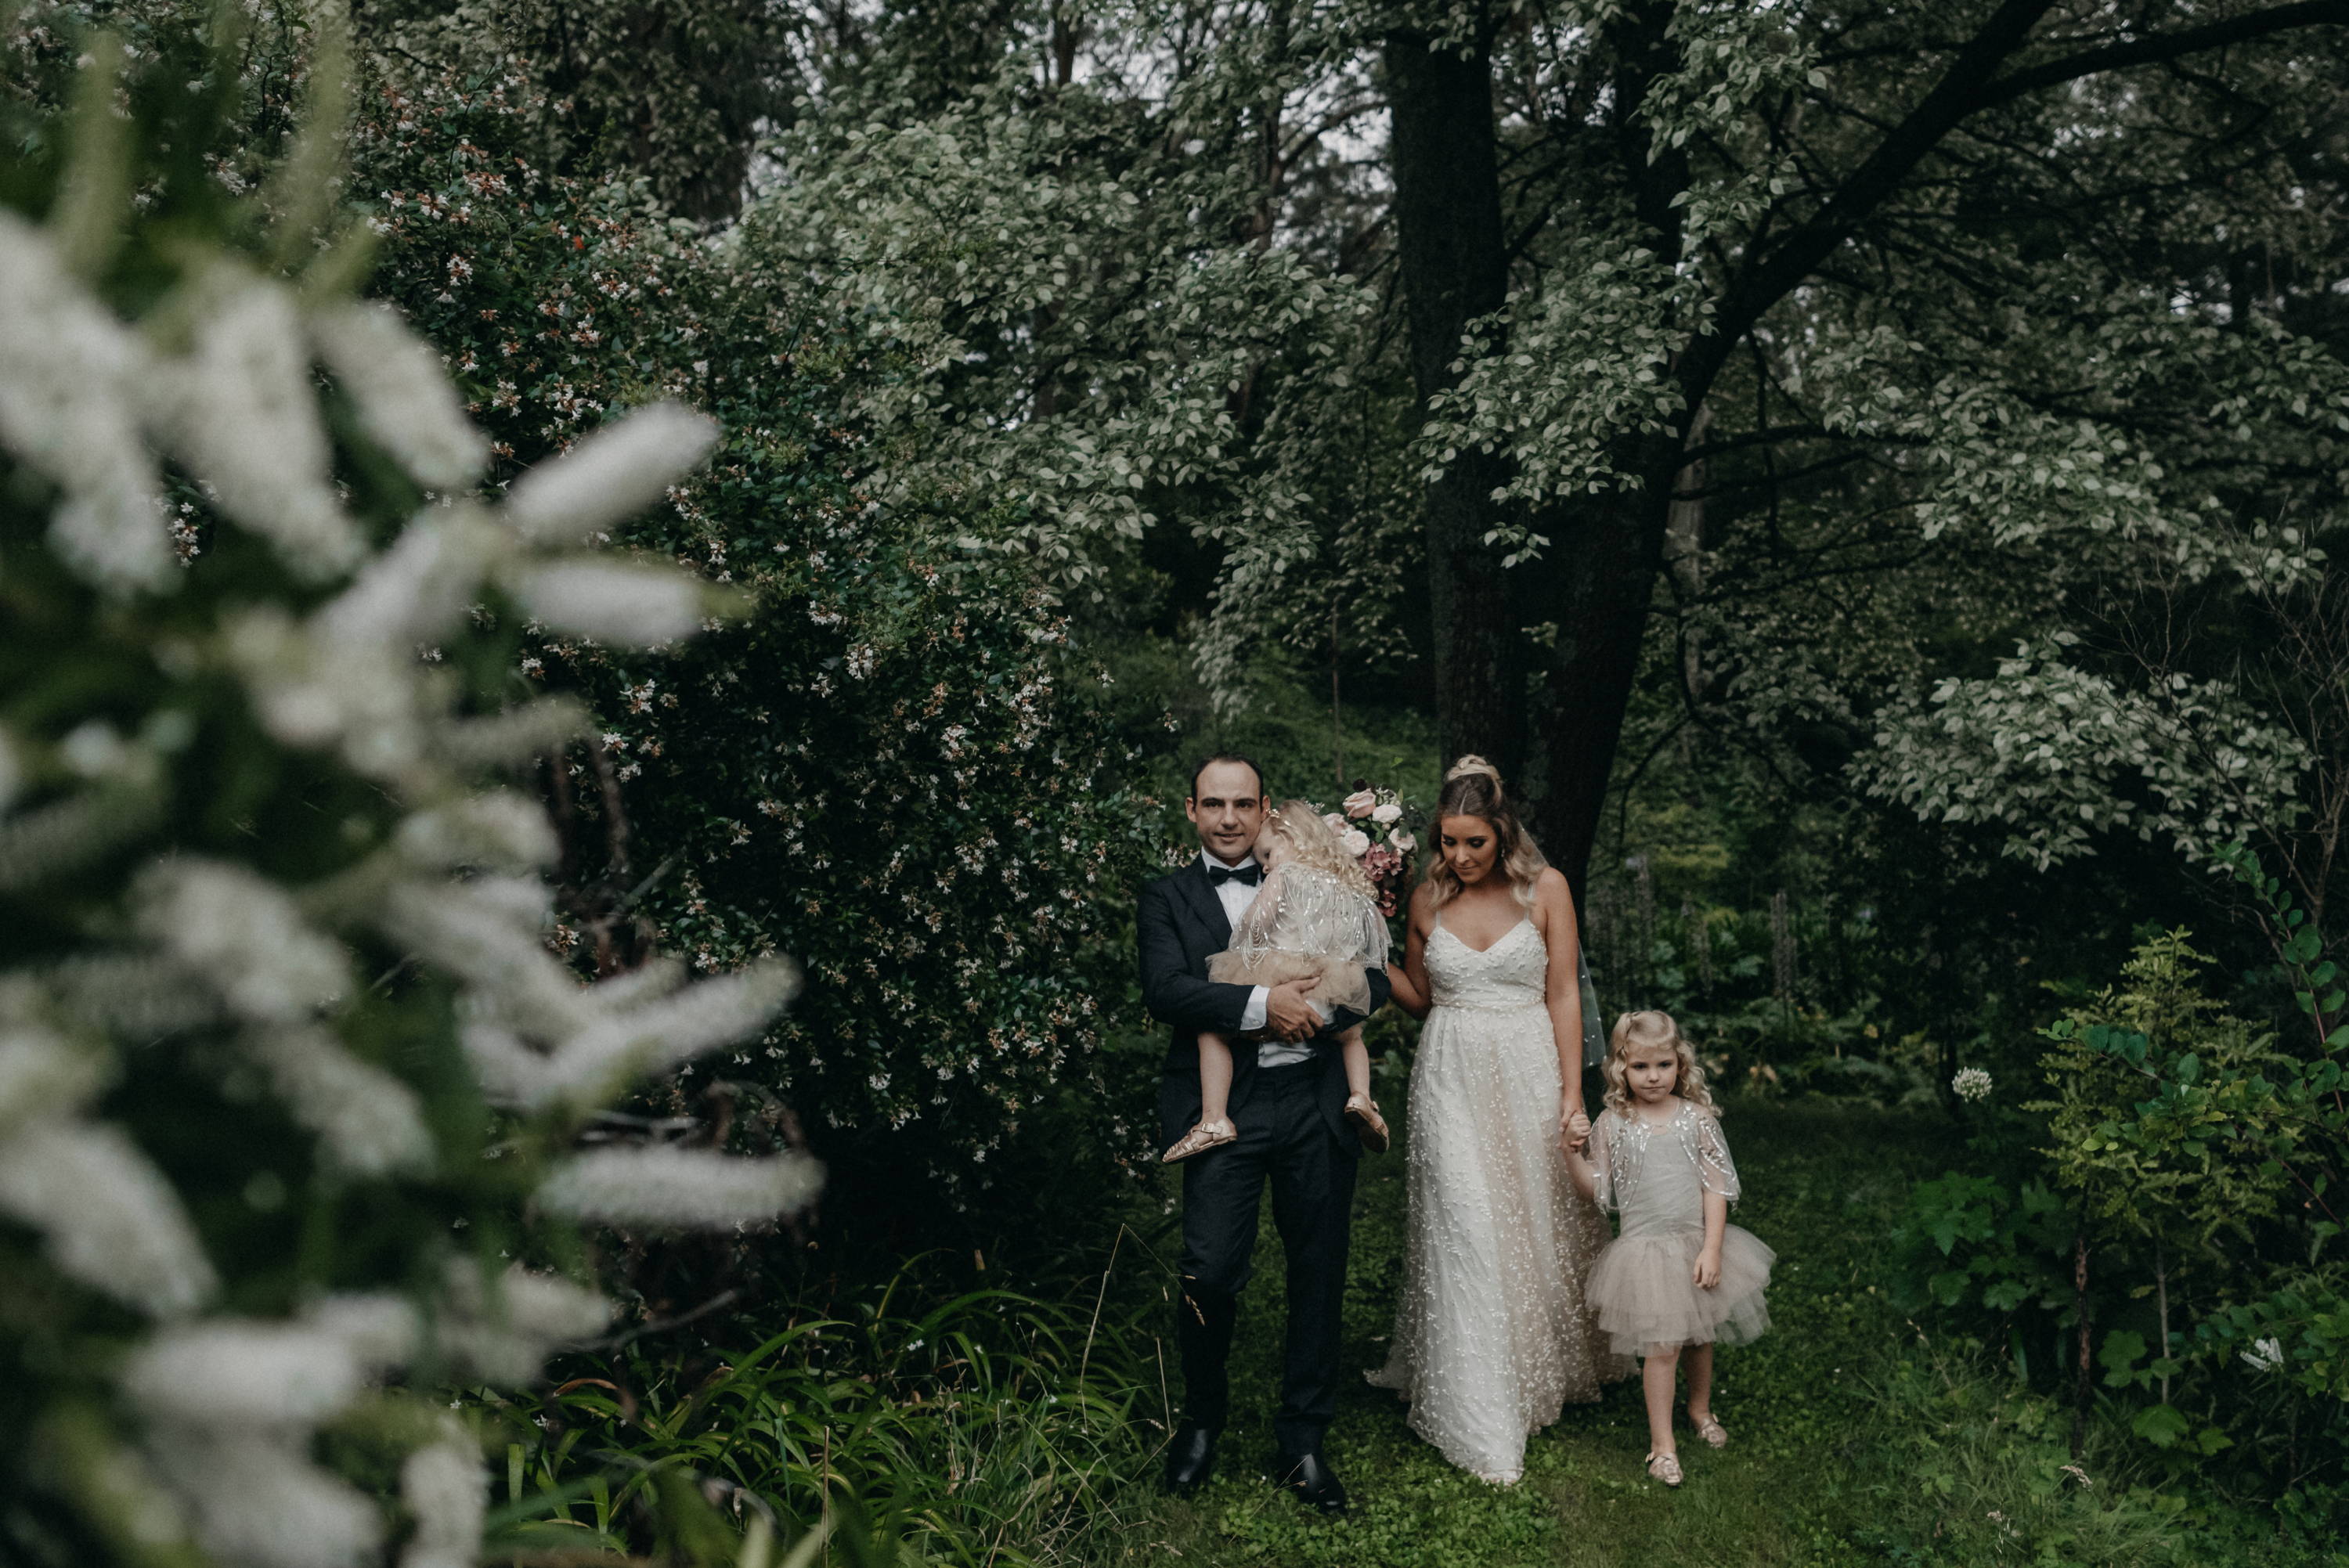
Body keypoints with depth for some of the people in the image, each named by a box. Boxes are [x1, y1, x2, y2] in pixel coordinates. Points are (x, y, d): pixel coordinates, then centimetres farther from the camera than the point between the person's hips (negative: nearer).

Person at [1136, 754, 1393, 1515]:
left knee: (1319, 1275, 8)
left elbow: (1373, 979, 6)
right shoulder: (1168, 898, 7)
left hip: (1314, 1105, 3)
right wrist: (1262, 1003, -20)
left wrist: (1314, 1015, -13)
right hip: (1226, 1109, -2)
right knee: (1212, 1274, -9)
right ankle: (1202, 1420, 20)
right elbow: (1164, 990, -10)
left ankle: (1302, 1443, 25)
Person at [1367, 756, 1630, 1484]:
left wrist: (1572, 1094, -5)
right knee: (1466, 1233, -5)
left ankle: (1550, 1370, 33)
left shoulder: (1545, 889, -2)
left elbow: (1564, 995, -2)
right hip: (1452, 1077, 1)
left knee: (1538, 1224, 8)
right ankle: (1484, 1421, 1)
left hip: (1528, 1071, -1)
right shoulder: (1428, 898, 4)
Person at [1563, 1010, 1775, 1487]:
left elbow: (1716, 1188, -5)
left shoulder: (1697, 1118, -5)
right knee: (1663, 1345, -4)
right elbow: (1596, 1190, -1)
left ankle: (1700, 1409, 44)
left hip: (1697, 1242, 2)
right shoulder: (1613, 1124, -5)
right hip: (1645, 1247, -2)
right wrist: (1573, 1152, -17)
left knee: (1702, 1335, 17)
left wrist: (1711, 1250, -10)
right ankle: (1662, 1443, 11)